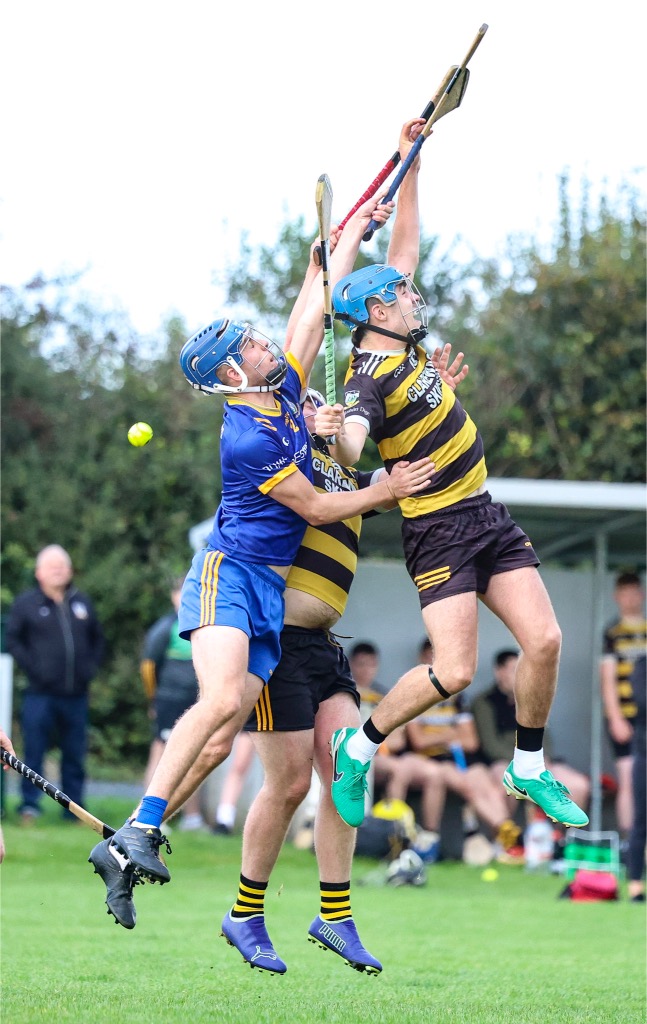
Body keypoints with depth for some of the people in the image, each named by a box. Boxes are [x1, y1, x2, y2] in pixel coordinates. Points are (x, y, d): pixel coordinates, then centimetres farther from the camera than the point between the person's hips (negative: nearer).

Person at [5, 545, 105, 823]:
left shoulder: (82, 603, 13)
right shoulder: (25, 603, 1)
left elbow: (98, 639, 22)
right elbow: (12, 639, -1)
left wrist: (91, 667, 8)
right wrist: (32, 667, -10)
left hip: (76, 695, 4)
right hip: (41, 693, -4)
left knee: (75, 755, 6)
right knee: (34, 751, -7)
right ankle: (30, 806, -2)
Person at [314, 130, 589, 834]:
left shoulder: (402, 338, 8)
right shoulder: (370, 376, -18)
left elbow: (405, 244, 19)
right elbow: (351, 452, -37)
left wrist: (411, 165, 18)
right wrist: (335, 432, -59)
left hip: (486, 515, 9)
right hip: (438, 532, -9)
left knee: (543, 640, -2)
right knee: (453, 672, -16)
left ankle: (528, 771, 13)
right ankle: (358, 748, 7)